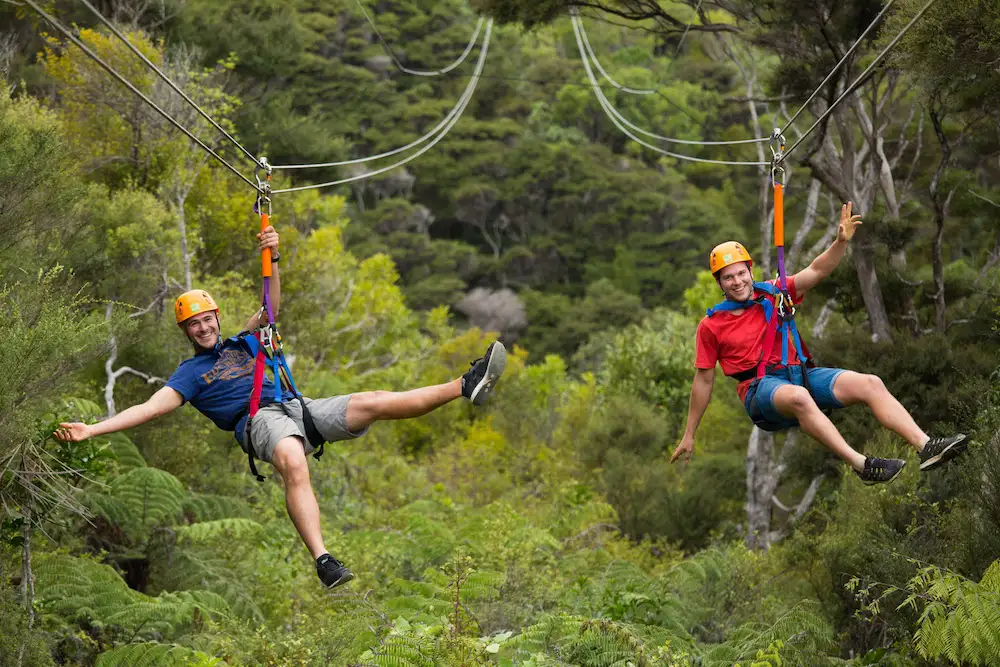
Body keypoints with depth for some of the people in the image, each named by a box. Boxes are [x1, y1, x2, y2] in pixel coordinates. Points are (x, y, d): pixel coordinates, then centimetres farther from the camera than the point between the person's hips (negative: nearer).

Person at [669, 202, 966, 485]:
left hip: (799, 374, 5)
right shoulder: (710, 325, 4)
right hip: (759, 389, -5)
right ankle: (861, 465, -51)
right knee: (798, 397, -41)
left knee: (870, 384, -16)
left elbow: (815, 272, 5)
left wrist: (841, 242, -15)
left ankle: (925, 446, -27)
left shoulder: (772, 294, 13)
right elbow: (704, 381, 9)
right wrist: (689, 436, 10)